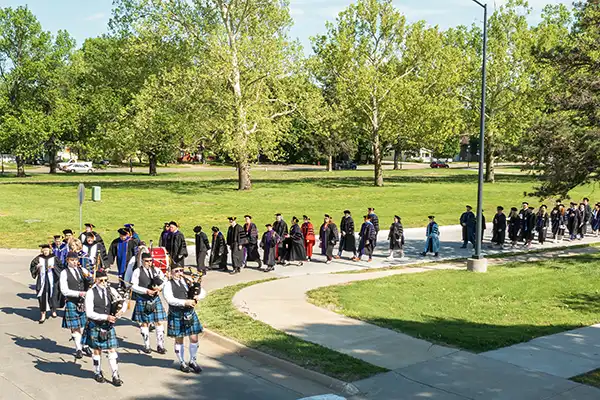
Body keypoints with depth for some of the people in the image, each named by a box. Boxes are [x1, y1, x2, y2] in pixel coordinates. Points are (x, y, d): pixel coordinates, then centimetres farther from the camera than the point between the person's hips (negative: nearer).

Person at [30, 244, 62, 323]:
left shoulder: (54, 258, 1)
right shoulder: (39, 258, 3)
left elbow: (60, 267, -1)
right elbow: (32, 265, 4)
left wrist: (53, 267, -19)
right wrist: (37, 266, -16)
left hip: (52, 279, -1)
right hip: (42, 280, 1)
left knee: (53, 295, 4)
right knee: (42, 297, 0)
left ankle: (53, 309, 29)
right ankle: (43, 314, 6)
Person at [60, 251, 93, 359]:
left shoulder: (82, 270, 7)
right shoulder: (64, 273, -4)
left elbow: (92, 282, 9)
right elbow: (64, 291, -11)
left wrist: (89, 276, -13)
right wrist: (79, 293, -19)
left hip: (84, 301, 3)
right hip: (72, 302, -3)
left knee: (85, 325, 7)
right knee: (75, 327, 3)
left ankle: (85, 346, 22)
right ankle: (78, 349, 14)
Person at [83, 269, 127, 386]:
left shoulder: (111, 290, 1)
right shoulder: (91, 293, -11)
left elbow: (124, 302, 7)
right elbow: (89, 313, -16)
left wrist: (121, 310, -16)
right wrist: (106, 317, -22)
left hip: (109, 325, 3)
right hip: (95, 326, -3)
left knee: (112, 350, 2)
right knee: (97, 350, 11)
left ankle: (115, 376, 7)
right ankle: (98, 373, 31)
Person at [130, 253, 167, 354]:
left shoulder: (156, 270, 7)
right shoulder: (137, 272, -5)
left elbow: (165, 280, 10)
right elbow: (133, 286, -10)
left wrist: (160, 287, -10)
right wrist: (146, 291, -18)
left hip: (156, 299, 3)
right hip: (143, 301, -3)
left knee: (159, 322, 1)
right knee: (144, 323, 6)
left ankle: (160, 345, 9)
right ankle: (146, 346, 19)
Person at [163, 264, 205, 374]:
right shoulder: (168, 285, -6)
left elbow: (202, 292, 7)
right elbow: (170, 299, -21)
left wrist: (197, 297, -16)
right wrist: (185, 302, -29)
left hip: (190, 314, 4)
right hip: (176, 316, -4)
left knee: (194, 339, 5)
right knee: (179, 340, 9)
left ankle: (192, 361, 24)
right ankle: (182, 363, 25)